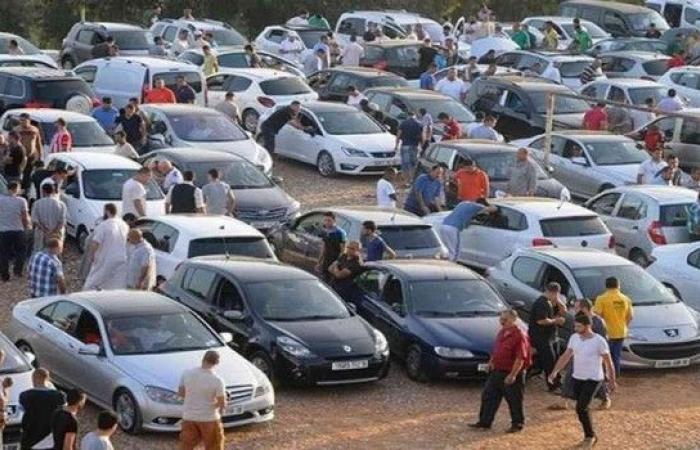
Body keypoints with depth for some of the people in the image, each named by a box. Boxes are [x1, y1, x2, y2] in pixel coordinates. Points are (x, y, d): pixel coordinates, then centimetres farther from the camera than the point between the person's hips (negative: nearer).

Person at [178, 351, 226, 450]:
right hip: (209, 418, -3)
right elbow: (222, 403, -14)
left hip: (189, 417, 3)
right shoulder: (217, 380, -18)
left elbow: (181, 393, 5)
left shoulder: (187, 374, -6)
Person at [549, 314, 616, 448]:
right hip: (577, 378, 6)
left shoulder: (599, 341, -15)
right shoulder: (574, 338, 0)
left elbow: (608, 362, -7)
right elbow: (565, 356, 4)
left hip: (593, 380, -6)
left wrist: (612, 380, 0)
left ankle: (590, 436, 4)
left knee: (581, 408, -14)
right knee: (582, 408, 13)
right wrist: (555, 372, -7)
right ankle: (590, 436, 28)